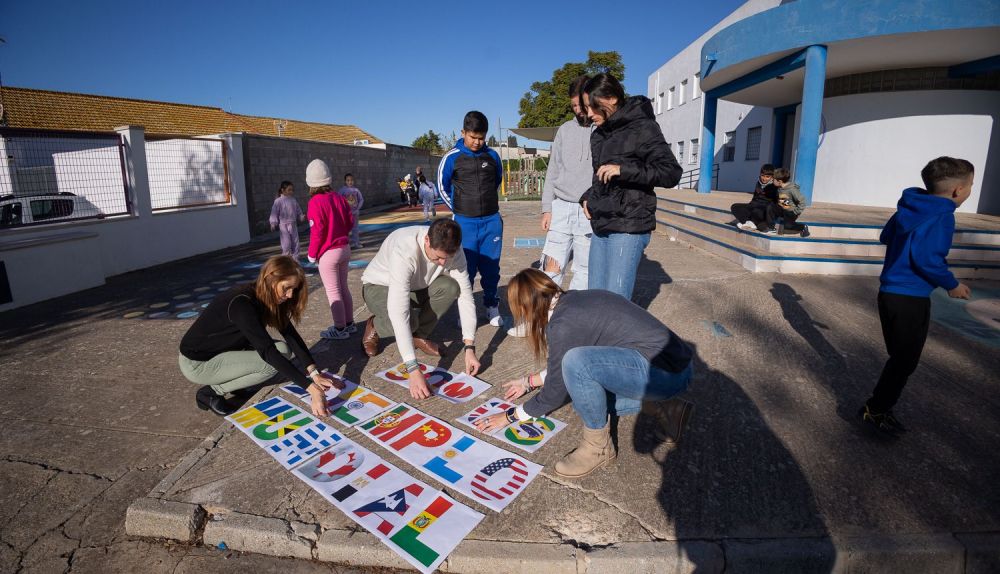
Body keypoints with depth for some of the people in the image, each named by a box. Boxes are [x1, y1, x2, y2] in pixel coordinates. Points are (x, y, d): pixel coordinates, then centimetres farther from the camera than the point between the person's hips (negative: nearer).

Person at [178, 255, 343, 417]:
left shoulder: (268, 299, -7)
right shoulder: (241, 304, -32)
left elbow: (291, 335, -8)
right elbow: (267, 352, -37)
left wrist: (315, 373, -20)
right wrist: (311, 388, -39)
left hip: (223, 351, 8)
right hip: (197, 363, -8)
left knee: (284, 350, -6)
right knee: (272, 361, -21)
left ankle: (231, 382, 8)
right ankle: (210, 392, -5)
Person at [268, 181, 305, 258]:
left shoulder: (293, 200, 9)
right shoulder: (278, 201, -7)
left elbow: (298, 211, 16)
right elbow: (274, 213, -7)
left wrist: (302, 217, -2)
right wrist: (273, 223, -14)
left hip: (293, 225, 5)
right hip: (284, 225, -5)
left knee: (295, 243, 10)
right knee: (286, 244, -8)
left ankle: (295, 258, 21)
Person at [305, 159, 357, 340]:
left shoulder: (315, 202, -16)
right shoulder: (339, 198, 1)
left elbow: (317, 231, -16)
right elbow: (350, 221, 6)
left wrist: (312, 254, -4)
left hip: (328, 253, -6)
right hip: (344, 248, 7)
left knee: (333, 292, 4)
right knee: (343, 288, 17)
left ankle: (340, 329, 13)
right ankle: (349, 323, 26)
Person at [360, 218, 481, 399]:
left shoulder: (451, 249, -25)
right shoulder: (404, 251, -41)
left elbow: (465, 294, -21)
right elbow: (398, 312, -48)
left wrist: (469, 348, -29)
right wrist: (414, 370, -52)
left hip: (418, 286, 5)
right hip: (381, 287, -4)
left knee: (450, 287, -27)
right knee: (408, 318, -36)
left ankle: (419, 336, -3)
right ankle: (374, 326, 0)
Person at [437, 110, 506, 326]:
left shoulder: (492, 155, 3)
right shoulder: (452, 157, -4)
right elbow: (443, 187, 8)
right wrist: (459, 209, 9)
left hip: (492, 221, 2)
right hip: (465, 223, -2)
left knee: (491, 267, 9)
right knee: (466, 268, 2)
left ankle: (492, 307, 22)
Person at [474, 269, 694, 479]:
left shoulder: (564, 323, -18)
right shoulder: (574, 300, 8)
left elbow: (555, 394, -6)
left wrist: (510, 416, 7)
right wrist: (529, 382, 31)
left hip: (668, 373, -10)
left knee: (577, 363, -25)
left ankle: (598, 446, -4)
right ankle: (661, 407, 13)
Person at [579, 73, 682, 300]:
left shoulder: (642, 128, -6)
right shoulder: (598, 135, 16)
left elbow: (672, 173, -11)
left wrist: (624, 169, -18)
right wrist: (588, 197, 9)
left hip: (629, 228, -7)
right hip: (600, 226, 7)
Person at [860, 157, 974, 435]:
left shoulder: (911, 208, 7)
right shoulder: (941, 216, -17)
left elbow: (886, 236, 19)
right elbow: (927, 259, -23)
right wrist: (951, 285, -9)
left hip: (891, 292, 9)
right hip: (910, 299, -9)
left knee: (901, 357, 20)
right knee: (905, 361, 4)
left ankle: (879, 405, 29)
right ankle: (876, 411, 14)